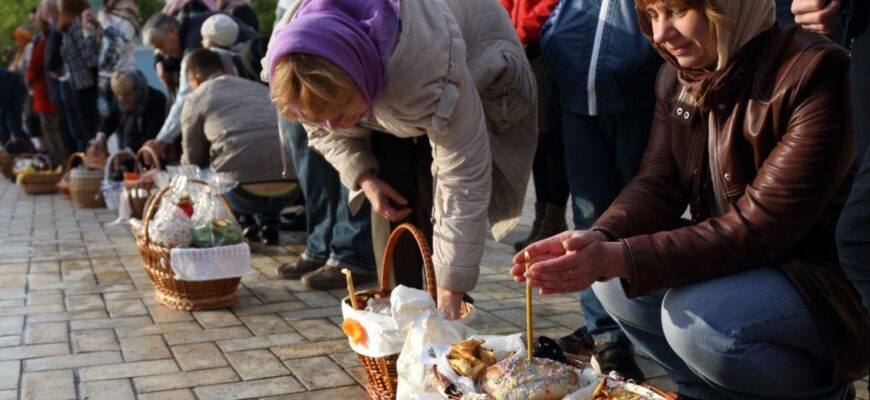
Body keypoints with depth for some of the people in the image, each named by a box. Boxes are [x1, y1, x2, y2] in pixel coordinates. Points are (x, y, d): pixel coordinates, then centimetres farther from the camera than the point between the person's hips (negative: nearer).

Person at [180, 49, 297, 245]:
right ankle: (268, 225, 22)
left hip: (245, 190, -4)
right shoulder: (262, 89, 28)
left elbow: (193, 159, 22)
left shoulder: (196, 98, 14)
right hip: (291, 187, 4)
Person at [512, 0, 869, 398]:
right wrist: (599, 240, -27)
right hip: (725, 259, 7)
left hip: (827, 277, -7)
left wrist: (618, 258, -35)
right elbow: (657, 183, -4)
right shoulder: (677, 76, 1)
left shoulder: (815, 75, -23)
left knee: (698, 318, -30)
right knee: (614, 280, -10)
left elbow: (758, 229, -28)